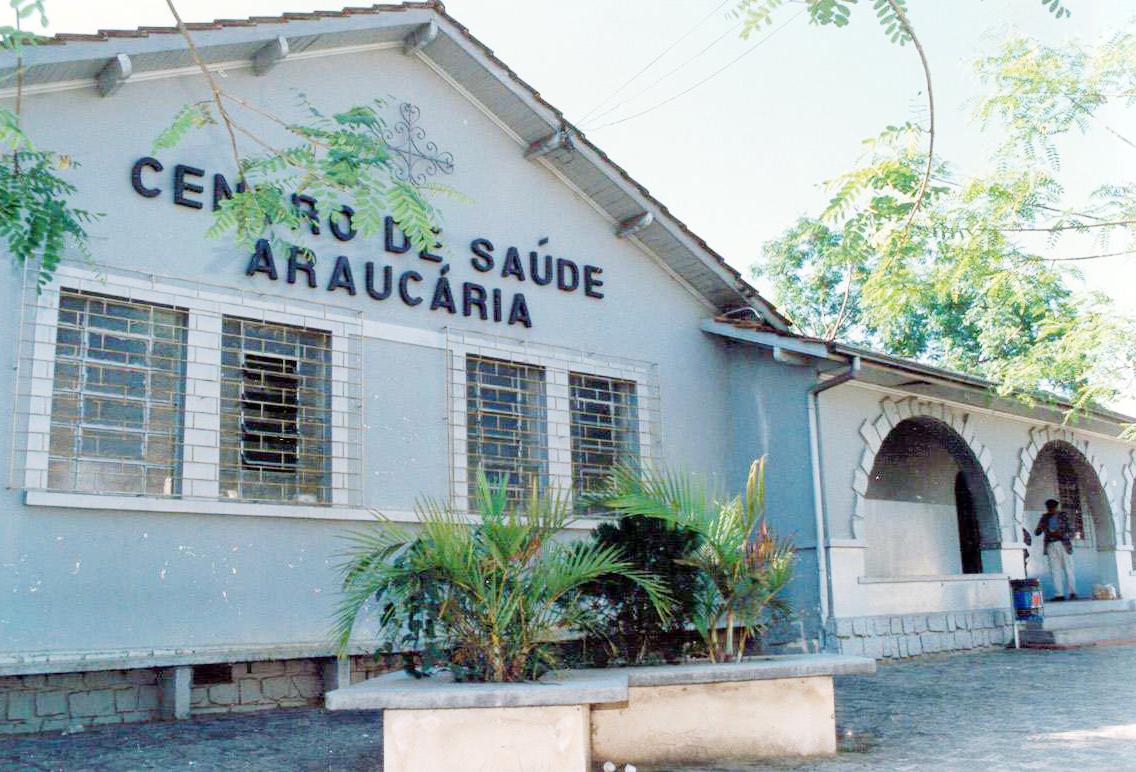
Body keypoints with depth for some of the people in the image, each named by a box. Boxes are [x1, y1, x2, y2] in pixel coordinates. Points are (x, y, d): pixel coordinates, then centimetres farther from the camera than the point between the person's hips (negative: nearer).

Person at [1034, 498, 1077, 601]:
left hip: (1063, 545, -3)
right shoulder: (1044, 518, 10)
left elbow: (1071, 531, -2)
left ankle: (1073, 593, 2)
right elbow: (1037, 533, 9)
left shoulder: (1063, 516, 0)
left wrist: (1060, 535, -18)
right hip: (1050, 546, 3)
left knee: (1068, 569, -3)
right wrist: (1041, 526, -12)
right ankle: (1059, 594, 1)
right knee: (1055, 570, 0)